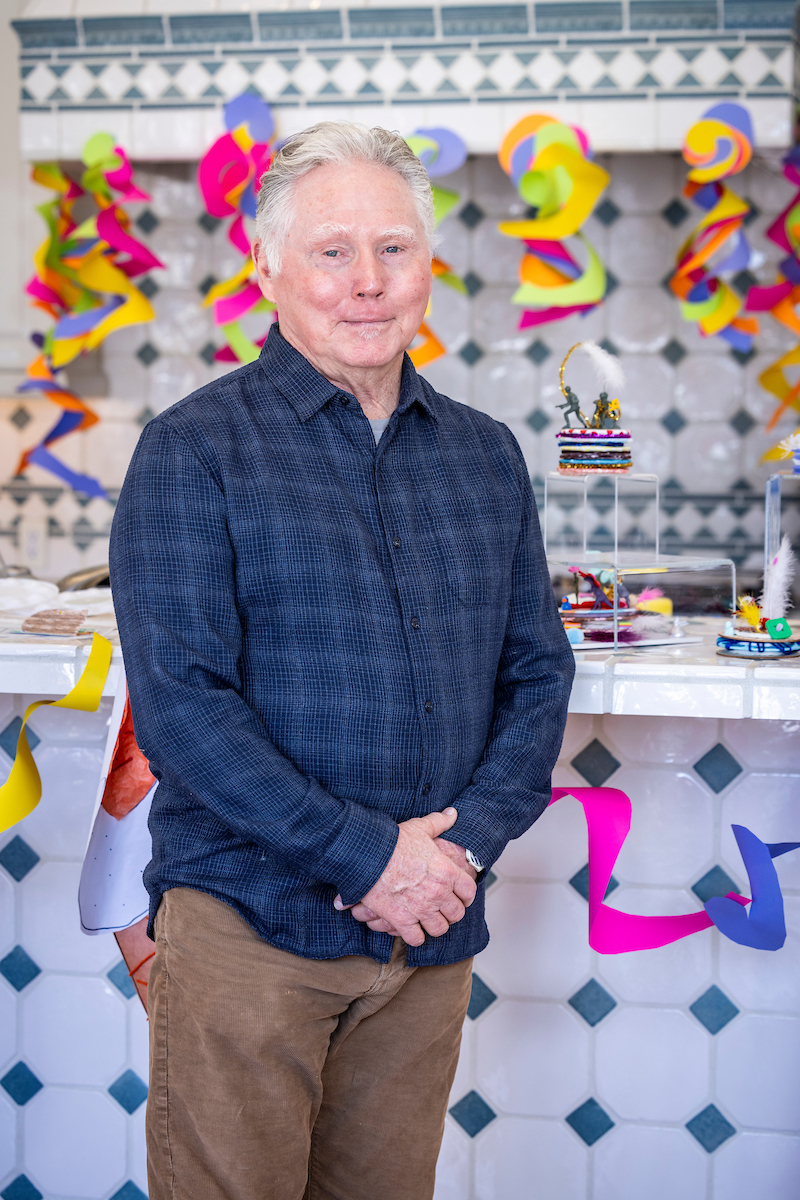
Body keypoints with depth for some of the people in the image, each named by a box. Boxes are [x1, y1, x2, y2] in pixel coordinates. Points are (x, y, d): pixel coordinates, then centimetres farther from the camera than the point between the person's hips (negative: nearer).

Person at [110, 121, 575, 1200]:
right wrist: (366, 853, -17)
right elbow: (179, 703, -13)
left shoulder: (486, 455, 10)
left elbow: (538, 673, 12)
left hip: (431, 929, 5)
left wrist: (468, 837, -6)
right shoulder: (193, 450, -6)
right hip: (245, 919, -4)